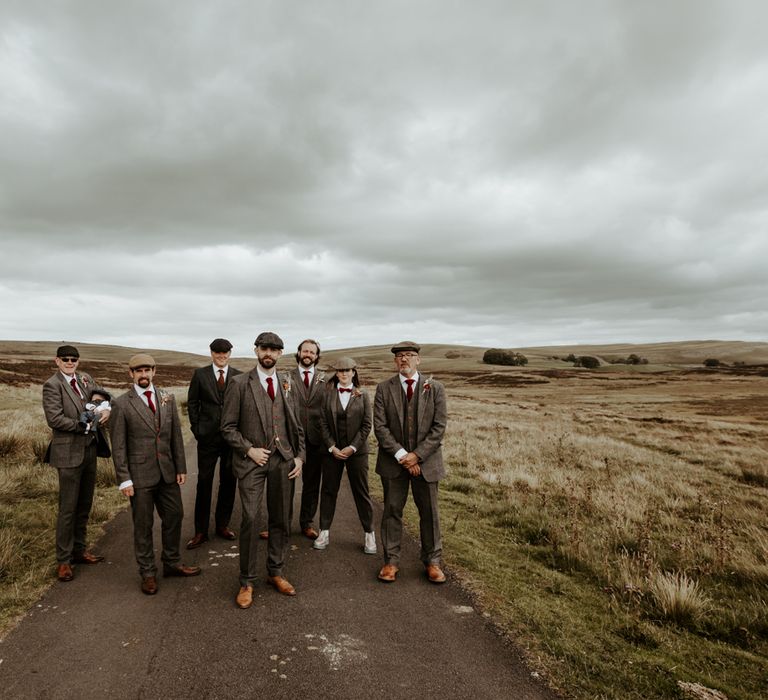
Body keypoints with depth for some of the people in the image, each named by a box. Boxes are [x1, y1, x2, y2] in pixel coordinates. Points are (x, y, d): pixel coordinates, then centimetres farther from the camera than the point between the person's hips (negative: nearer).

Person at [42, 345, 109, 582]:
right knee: (68, 509, 0)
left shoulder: (85, 378, 9)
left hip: (89, 449, 7)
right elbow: (54, 419, -18)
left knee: (84, 505, 17)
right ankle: (63, 560, 14)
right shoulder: (52, 385, -10)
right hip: (69, 453, -7)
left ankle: (79, 550, 31)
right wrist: (83, 425, -16)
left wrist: (106, 409, -9)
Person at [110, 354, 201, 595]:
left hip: (167, 472, 4)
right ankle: (148, 573, 24)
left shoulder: (167, 398, 5)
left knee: (174, 516, 13)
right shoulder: (121, 404, -6)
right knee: (143, 525, 8)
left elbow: (176, 435, 7)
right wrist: (124, 479, -9)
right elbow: (118, 446, -6)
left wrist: (181, 467, 5)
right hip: (140, 475, -4)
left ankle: (172, 563, 33)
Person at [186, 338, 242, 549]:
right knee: (204, 483, 3)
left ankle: (222, 525, 25)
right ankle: (200, 531, 14)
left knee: (228, 482, 10)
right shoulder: (200, 374, 2)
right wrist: (197, 429, 0)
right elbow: (192, 403, 5)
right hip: (208, 437, -1)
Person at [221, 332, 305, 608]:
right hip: (252, 460, -3)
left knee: (280, 520, 10)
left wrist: (299, 456, 4)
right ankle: (247, 582, 9)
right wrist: (249, 450, -11)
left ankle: (276, 572, 27)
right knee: (250, 519, -8)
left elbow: (297, 426, 12)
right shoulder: (239, 383, -2)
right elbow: (228, 426, -2)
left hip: (283, 460, 3)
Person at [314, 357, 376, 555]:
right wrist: (332, 447, -9)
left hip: (357, 450, -1)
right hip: (332, 450, 1)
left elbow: (367, 424, -3)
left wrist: (352, 447, -10)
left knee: (361, 492, 4)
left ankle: (369, 533, 16)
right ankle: (324, 531, 20)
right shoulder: (328, 395, 3)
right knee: (328, 490, 8)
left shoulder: (362, 395, 1)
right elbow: (323, 423, 1)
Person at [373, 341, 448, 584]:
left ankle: (432, 561, 26)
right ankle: (391, 561, 23)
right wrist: (401, 455, -15)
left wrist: (417, 455, -14)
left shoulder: (435, 388, -2)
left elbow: (439, 427, -6)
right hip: (393, 461, 0)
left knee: (429, 512, 9)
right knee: (392, 511, 8)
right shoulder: (384, 389, -1)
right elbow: (380, 427, -6)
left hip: (425, 460, 0)